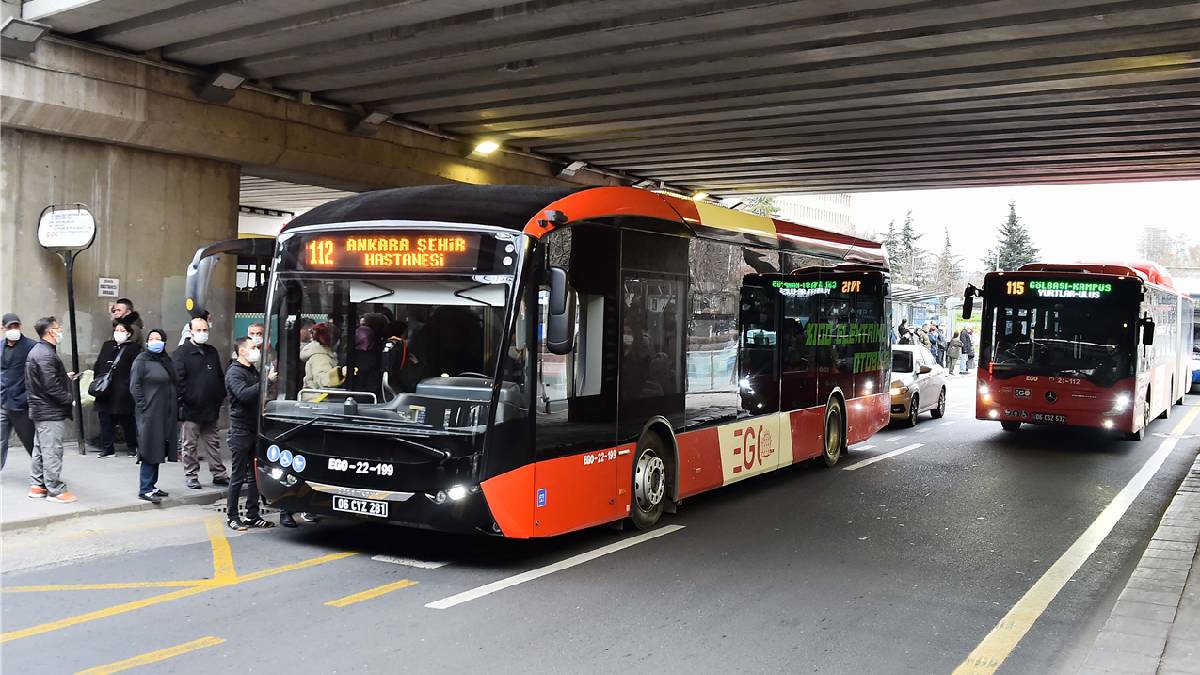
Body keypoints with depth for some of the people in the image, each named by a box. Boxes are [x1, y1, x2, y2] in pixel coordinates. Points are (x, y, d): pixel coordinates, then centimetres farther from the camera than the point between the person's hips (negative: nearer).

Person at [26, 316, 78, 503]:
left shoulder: (36, 351, 14)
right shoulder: (46, 355, -20)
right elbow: (51, 387, -25)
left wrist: (65, 377, 17)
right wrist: (70, 399, -16)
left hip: (40, 410, 11)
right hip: (51, 412, -11)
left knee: (40, 450, 17)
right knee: (52, 452, -5)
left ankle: (37, 486, 25)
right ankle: (55, 490, 0)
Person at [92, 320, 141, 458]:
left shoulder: (134, 348, -1)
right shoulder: (107, 346, 16)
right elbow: (98, 365, 17)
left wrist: (128, 385, -15)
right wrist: (96, 380, 5)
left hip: (123, 392, -5)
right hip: (105, 391, 5)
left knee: (127, 421, 3)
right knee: (105, 421, 5)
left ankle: (133, 447, 15)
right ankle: (107, 448, 13)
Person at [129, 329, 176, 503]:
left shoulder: (167, 360, 14)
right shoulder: (142, 360, -6)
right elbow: (134, 387, -9)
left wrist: (175, 408, 12)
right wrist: (144, 406, -14)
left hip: (166, 414, 7)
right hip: (150, 413, -7)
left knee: (159, 450, 11)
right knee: (150, 451, -7)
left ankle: (151, 485, 19)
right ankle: (145, 490, -3)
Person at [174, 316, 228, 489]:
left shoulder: (212, 352, 14)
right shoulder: (182, 353, -5)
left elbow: (220, 377, 18)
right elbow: (178, 379, -11)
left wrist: (220, 397, 10)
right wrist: (184, 399, -16)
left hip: (210, 408, 6)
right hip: (191, 409, -5)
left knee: (213, 443, 11)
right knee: (190, 444, 3)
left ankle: (219, 474, 16)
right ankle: (192, 476, 11)